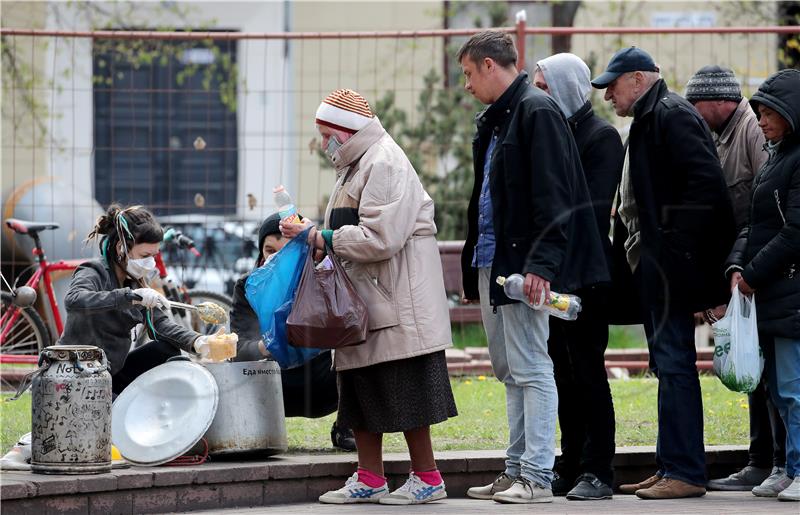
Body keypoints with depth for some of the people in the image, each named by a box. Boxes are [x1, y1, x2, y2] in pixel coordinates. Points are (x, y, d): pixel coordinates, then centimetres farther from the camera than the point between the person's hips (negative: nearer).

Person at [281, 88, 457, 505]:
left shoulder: (384, 164, -15)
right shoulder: (355, 165, 18)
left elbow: (379, 237, -23)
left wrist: (320, 238, -17)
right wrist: (312, 237, 6)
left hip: (397, 304, -10)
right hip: (364, 302, 10)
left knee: (404, 391, -6)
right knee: (361, 389, 9)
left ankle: (427, 478, 0)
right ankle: (369, 479, 14)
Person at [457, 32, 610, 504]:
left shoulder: (537, 112, -11)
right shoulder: (496, 120, 19)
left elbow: (553, 195, -18)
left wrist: (542, 262, -25)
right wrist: (472, 269, 20)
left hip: (522, 265, -10)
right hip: (492, 262, 10)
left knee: (531, 368, -7)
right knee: (510, 371, 12)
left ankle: (537, 476, -6)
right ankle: (517, 470, 16)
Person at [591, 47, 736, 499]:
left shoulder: (671, 116, -11)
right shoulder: (650, 120, 21)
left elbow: (707, 182, -21)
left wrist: (677, 244, -21)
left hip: (670, 265, -11)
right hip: (655, 267, 11)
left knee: (674, 364, -10)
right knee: (670, 364, 12)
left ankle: (685, 472, -10)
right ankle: (673, 467, 17)